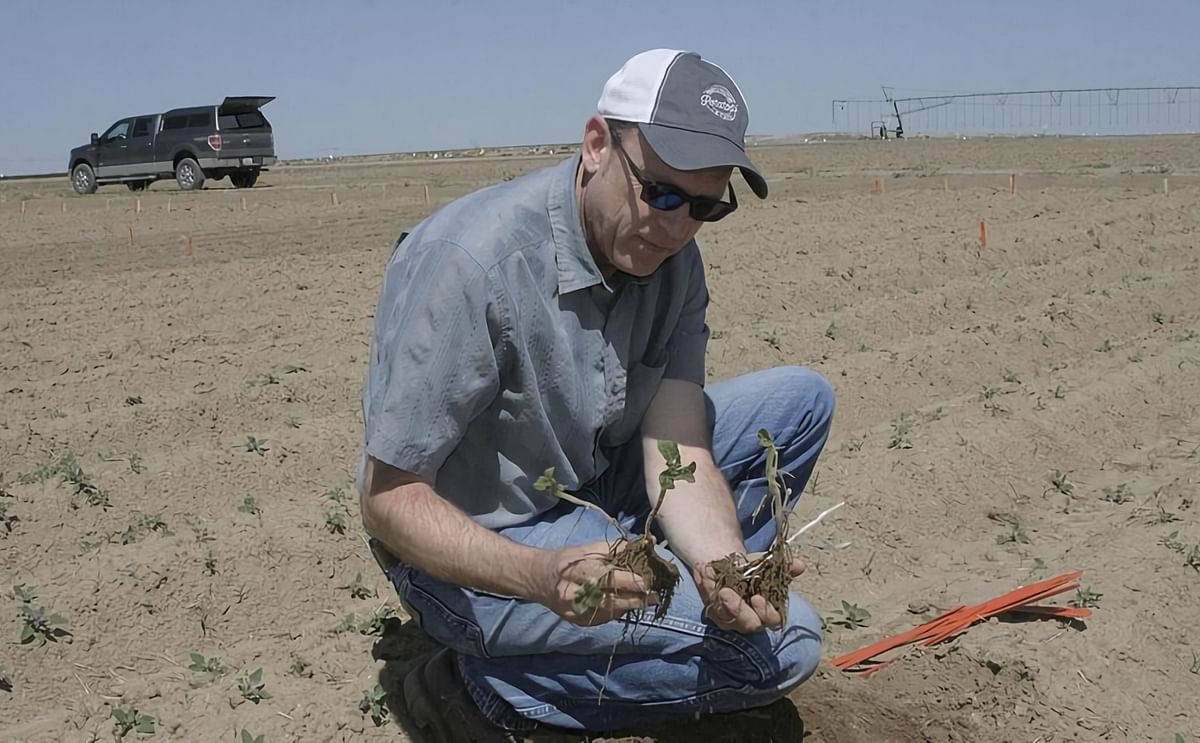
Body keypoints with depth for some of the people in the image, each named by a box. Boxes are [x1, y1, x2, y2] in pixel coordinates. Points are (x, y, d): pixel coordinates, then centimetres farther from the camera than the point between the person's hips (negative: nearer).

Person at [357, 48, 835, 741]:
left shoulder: (673, 263, -6)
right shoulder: (470, 260, -28)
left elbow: (676, 455, -12)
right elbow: (390, 499, -25)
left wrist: (723, 565, -33)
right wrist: (541, 577, -41)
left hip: (593, 498, 7)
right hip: (478, 551, -7)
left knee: (800, 400, 0)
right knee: (783, 641, -17)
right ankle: (486, 687, -8)